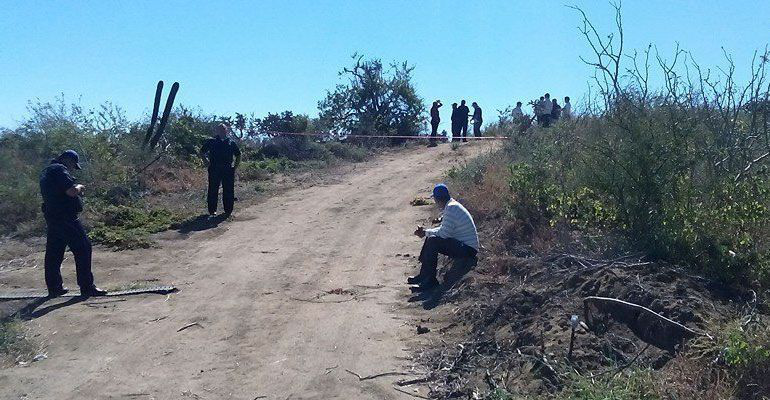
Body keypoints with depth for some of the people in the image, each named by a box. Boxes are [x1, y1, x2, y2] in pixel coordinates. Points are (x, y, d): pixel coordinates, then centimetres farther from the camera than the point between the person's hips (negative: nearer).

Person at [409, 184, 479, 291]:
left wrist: (426, 232, -6)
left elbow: (444, 233, -21)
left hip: (468, 250, -11)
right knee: (431, 238, 12)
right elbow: (445, 229, 16)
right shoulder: (452, 205, 12)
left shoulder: (451, 208, -20)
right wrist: (426, 232, 6)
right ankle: (424, 275, 11)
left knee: (433, 241, -23)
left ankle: (430, 281, -16)